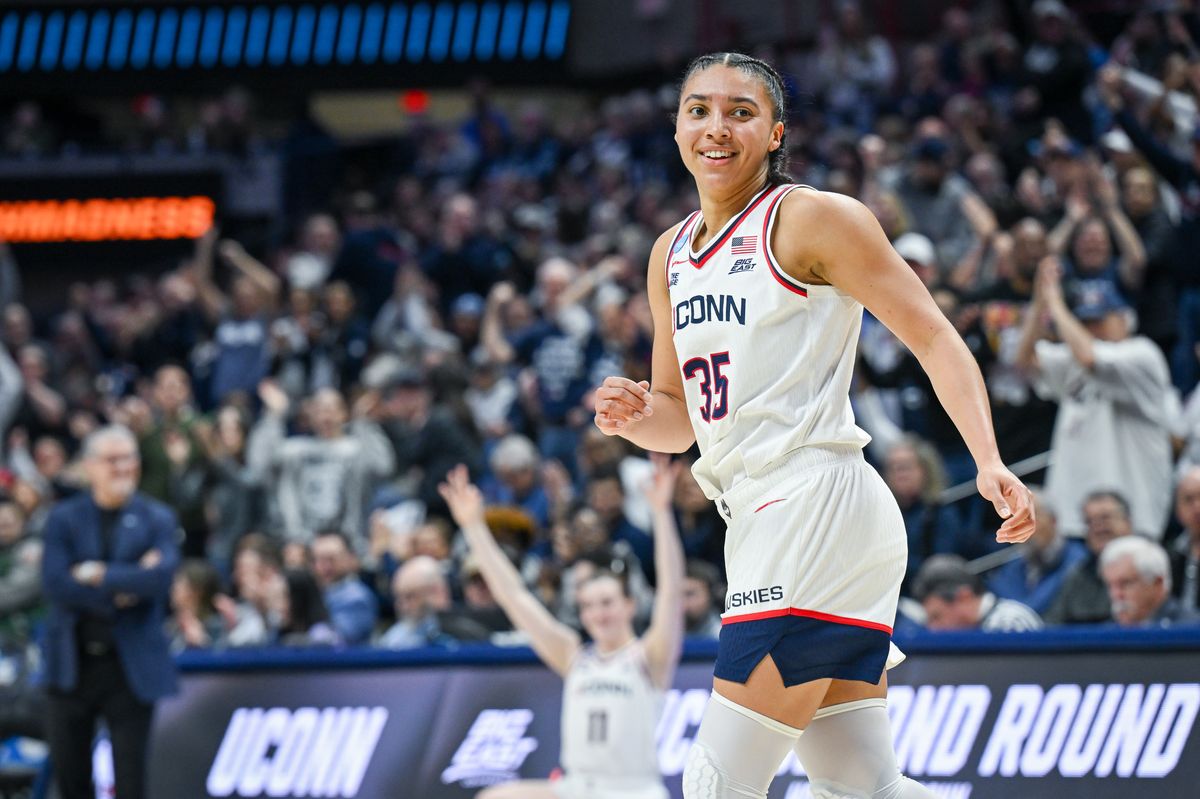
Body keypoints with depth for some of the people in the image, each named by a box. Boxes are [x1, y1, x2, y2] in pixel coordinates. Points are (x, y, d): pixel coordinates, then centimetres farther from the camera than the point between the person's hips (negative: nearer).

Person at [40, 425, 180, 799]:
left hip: (132, 666, -1)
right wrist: (121, 590, -14)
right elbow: (55, 582, -10)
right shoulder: (65, 518, 5)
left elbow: (161, 578, -14)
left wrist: (100, 575, -12)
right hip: (73, 663, 1)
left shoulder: (158, 519, 3)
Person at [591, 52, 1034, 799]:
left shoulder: (813, 218, -5)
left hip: (816, 505, -8)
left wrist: (988, 461, -21)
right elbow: (679, 423, 22)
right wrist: (636, 417, -1)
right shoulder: (671, 254, 17)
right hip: (760, 516, 8)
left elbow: (935, 340, -8)